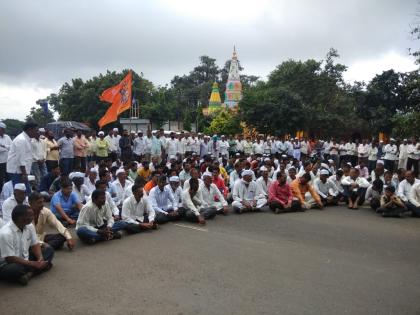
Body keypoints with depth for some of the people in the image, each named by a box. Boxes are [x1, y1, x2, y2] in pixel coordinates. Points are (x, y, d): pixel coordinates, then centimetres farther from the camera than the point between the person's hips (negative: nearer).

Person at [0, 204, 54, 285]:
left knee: (49, 250, -2)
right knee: (15, 269, -41)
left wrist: (40, 258, -17)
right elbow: (10, 258, -26)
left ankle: (29, 273, -20)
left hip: (25, 258, 9)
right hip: (8, 264, -9)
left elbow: (35, 244, 4)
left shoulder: (29, 226, -4)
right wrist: (34, 264, -25)